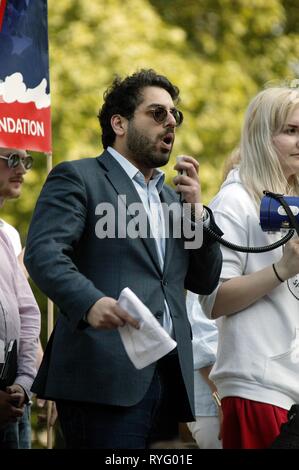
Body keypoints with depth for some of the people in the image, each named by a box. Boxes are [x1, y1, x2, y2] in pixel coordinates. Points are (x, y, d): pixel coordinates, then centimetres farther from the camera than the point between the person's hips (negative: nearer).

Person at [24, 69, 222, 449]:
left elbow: (205, 282, 23)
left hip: (168, 375, 7)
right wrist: (91, 302, -30)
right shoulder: (77, 178, 4)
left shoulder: (170, 197, 27)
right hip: (106, 375, -7)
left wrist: (196, 210, 9)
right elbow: (43, 252, -12)